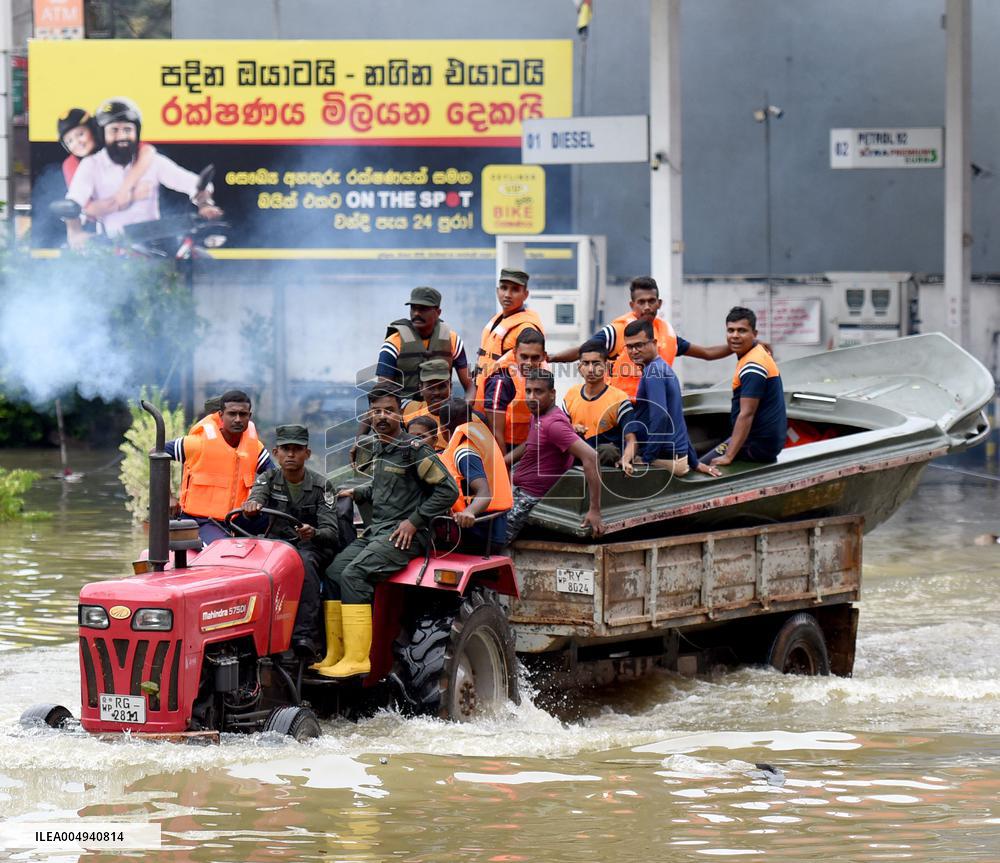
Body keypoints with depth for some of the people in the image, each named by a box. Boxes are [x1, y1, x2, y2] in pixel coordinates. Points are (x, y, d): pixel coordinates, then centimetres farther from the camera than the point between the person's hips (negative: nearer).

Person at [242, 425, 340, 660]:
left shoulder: (321, 486, 1)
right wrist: (251, 506, -42)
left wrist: (313, 533, -34)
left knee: (304, 561, -38)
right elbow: (256, 501, -15)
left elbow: (331, 532, -9)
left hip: (312, 548, -2)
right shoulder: (268, 479, 7)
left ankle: (305, 634, -47)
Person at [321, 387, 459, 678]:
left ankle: (357, 658, -28)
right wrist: (357, 493, 16)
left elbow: (447, 490, -11)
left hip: (405, 534, -8)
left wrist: (414, 521, -14)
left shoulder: (413, 449, -9)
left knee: (354, 574, -26)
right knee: (333, 573, -8)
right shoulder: (378, 449, 17)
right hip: (376, 531, 9)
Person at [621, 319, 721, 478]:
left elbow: (660, 416, -22)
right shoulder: (665, 368, 19)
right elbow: (678, 421, 24)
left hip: (664, 459, -9)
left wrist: (646, 459, -19)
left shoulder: (653, 371, -11)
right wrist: (694, 463, 27)